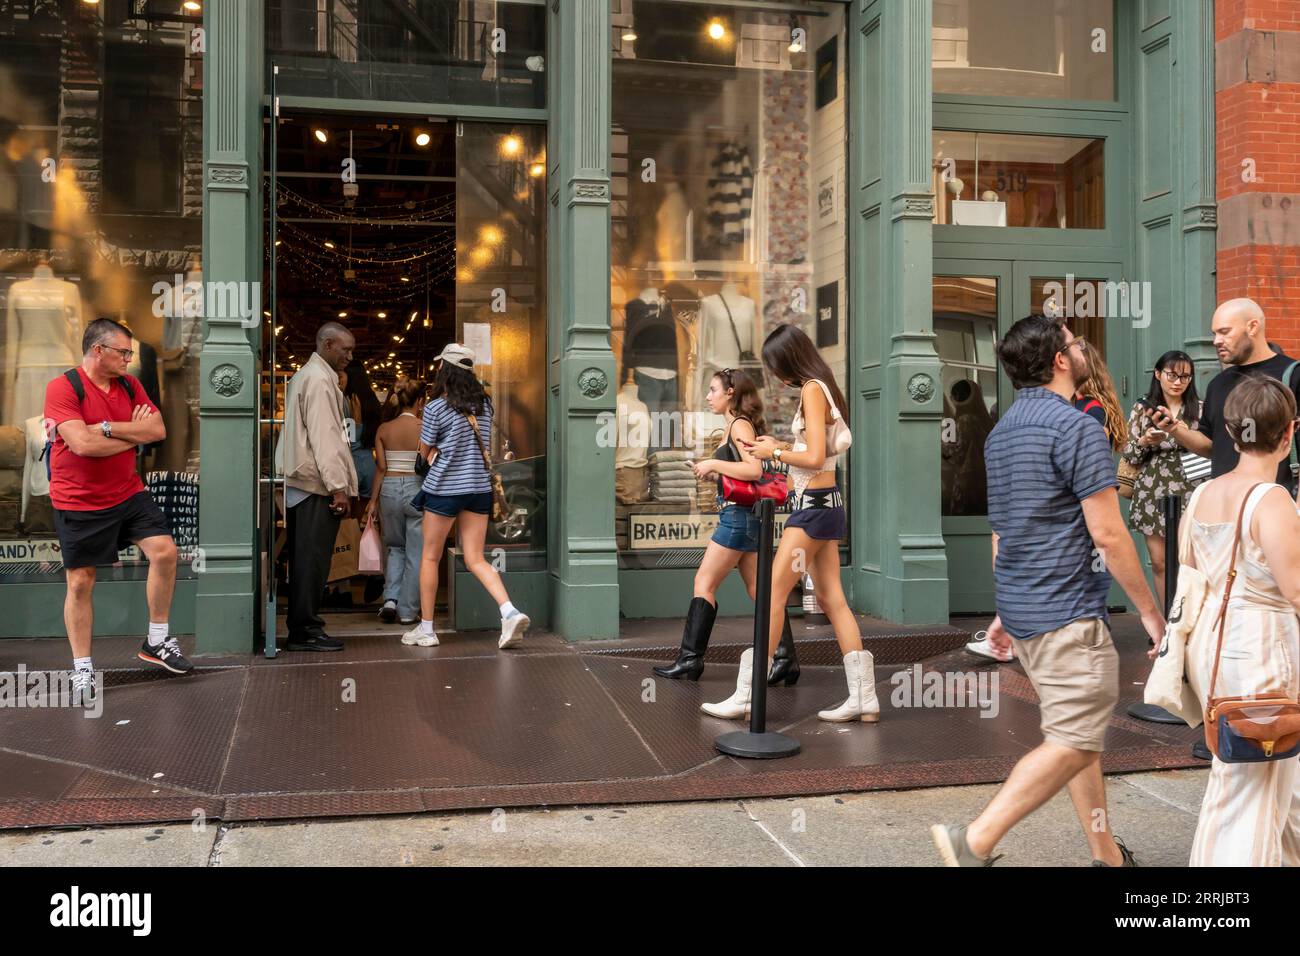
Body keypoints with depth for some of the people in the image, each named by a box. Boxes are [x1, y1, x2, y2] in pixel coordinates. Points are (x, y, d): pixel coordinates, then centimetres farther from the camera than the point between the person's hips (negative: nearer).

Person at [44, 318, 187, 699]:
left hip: (128, 493, 5)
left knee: (164, 551, -8)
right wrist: (133, 435, -11)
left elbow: (158, 430, -5)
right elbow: (82, 444, -25)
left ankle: (157, 642, 9)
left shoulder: (129, 384, 5)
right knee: (80, 583, 4)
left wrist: (107, 428, -17)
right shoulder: (62, 388, -14)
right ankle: (82, 668, 19)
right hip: (78, 504, -5)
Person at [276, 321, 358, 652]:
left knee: (305, 559, 13)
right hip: (317, 484, -10)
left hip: (299, 484, 10)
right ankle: (306, 631, -2)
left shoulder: (304, 375, 22)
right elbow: (323, 436, -18)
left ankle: (301, 628, 20)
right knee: (313, 558, -6)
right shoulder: (319, 379, -11)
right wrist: (338, 486, -19)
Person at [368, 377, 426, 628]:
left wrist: (373, 499, 7)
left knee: (395, 548, 21)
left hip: (389, 489, 3)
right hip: (417, 489, -3)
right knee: (415, 553, 7)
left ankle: (391, 599, 7)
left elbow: (381, 467, 1)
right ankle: (408, 611, 9)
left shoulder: (384, 429, 2)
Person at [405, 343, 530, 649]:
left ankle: (426, 628, 16)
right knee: (476, 559, 7)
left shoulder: (435, 408, -10)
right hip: (479, 487, 5)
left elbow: (425, 451, -1)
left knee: (430, 557, 10)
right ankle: (510, 612, -13)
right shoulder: (484, 405, 6)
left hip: (444, 489, -5)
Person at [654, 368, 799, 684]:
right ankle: (785, 659, 5)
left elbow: (754, 470, -24)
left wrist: (714, 464, -17)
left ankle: (690, 658, 3)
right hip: (745, 517, 10)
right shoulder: (734, 427, 17)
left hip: (737, 516, -10)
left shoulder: (740, 425, -11)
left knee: (704, 583, -2)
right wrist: (714, 474, 6)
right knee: (759, 590, 6)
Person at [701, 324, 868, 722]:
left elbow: (815, 457, -19)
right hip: (826, 502, 10)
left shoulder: (812, 390, -13)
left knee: (772, 594, -6)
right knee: (832, 600, 8)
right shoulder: (821, 387, 15)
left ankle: (746, 696, -2)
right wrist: (781, 446, 12)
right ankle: (864, 698, 9)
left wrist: (775, 453, -5)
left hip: (814, 504, -10)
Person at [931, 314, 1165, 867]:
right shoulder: (1075, 426, -14)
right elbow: (1107, 535, -17)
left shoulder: (1001, 431, 13)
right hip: (1067, 613, -9)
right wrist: (1149, 610, -6)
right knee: (1074, 743, -5)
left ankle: (1107, 856, 25)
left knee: (1079, 733, 16)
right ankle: (976, 841, -9)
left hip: (1021, 609, 9)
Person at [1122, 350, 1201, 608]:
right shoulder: (1142, 408, 4)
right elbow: (1128, 455, 3)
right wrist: (1145, 441, -16)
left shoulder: (1199, 409, 3)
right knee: (1159, 562, 8)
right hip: (1153, 494, 1)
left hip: (1187, 493, -1)